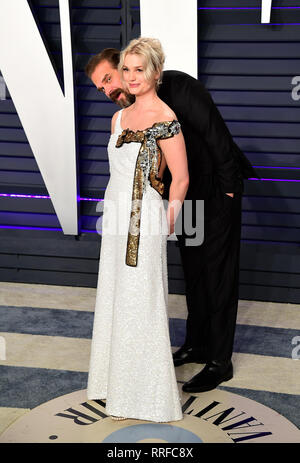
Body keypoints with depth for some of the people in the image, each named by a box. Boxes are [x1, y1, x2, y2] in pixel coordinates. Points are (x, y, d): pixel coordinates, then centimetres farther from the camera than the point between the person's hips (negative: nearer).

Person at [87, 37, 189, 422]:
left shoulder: (164, 119, -12)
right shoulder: (120, 117, 11)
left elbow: (181, 179, -11)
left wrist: (165, 226, -6)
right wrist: (114, 214, 16)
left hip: (144, 223, -8)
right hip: (115, 219, 8)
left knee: (140, 305, 0)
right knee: (114, 300, 15)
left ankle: (147, 395, 16)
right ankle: (118, 386, 30)